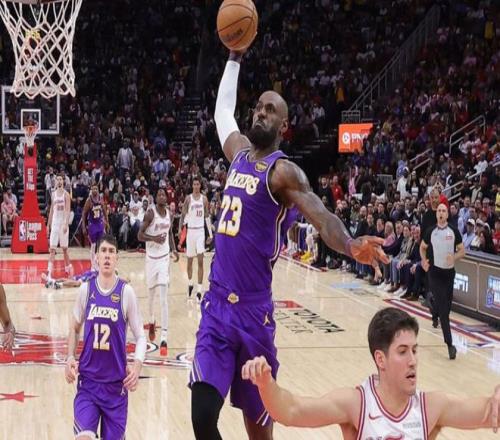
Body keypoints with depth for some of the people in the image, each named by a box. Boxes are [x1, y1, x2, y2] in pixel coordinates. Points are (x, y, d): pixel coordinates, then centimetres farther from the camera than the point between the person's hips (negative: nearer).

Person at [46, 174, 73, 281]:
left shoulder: (66, 194, -6)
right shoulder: (53, 194, 10)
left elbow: (68, 210, -13)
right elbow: (51, 210, 15)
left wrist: (66, 224, -22)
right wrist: (48, 225, 12)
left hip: (63, 223, -4)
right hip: (54, 223, 4)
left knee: (64, 248, 5)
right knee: (52, 248, -5)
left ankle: (68, 268, 22)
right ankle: (49, 272, -11)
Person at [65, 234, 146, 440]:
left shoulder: (126, 292, -6)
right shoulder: (86, 289, -1)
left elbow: (140, 336, 0)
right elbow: (74, 328, 13)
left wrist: (137, 365, -16)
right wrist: (70, 358, -2)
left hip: (116, 382, 0)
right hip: (88, 379, 0)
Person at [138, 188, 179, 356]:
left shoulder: (169, 213, 3)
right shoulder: (150, 213, -12)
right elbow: (140, 235, -10)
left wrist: (174, 249, 6)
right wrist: (154, 238, -27)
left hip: (164, 257, 2)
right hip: (152, 257, -2)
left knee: (164, 298, -8)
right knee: (151, 294, 16)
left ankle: (164, 338, -14)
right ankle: (151, 322, 47)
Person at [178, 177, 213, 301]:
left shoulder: (204, 199, 3)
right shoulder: (188, 198, -1)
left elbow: (207, 216, 8)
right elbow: (183, 214, 0)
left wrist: (210, 234, 5)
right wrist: (180, 228, -14)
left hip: (201, 230, 0)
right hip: (191, 230, 0)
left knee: (200, 261, -8)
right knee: (190, 260, 10)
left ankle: (199, 290, -9)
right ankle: (190, 283, 31)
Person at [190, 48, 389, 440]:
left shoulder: (284, 171, -9)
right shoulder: (239, 150, 11)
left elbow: (321, 216, -26)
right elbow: (223, 107, 31)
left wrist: (351, 246, -45)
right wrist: (235, 57, 32)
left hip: (253, 311, -4)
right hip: (217, 304, 5)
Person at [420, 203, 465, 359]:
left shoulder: (454, 231, -4)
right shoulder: (430, 232, -2)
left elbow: (462, 250, 2)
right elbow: (423, 248, 13)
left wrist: (454, 257, -20)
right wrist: (424, 260, -5)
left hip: (449, 272, 2)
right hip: (435, 272, -2)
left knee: (447, 305, 12)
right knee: (443, 308, -10)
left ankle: (434, 312, 50)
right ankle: (449, 344, -12)